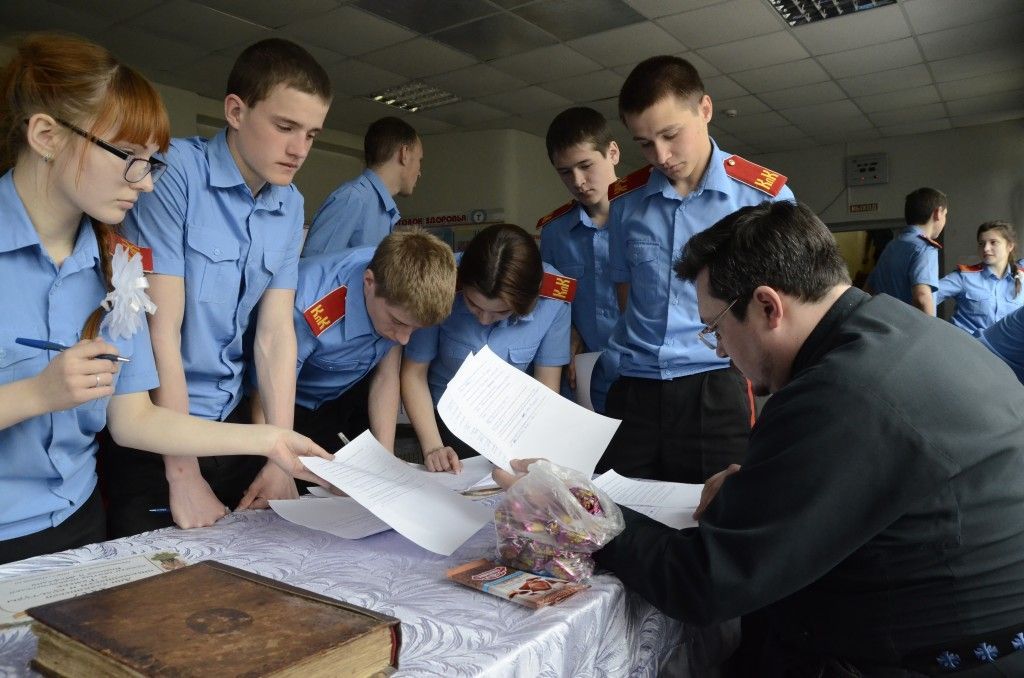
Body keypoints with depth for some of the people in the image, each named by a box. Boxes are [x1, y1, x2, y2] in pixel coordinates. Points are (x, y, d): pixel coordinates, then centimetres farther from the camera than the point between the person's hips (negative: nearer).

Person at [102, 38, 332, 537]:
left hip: (229, 421, 6)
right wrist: (184, 477, -17)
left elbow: (276, 332, -2)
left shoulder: (290, 206, 3)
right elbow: (161, 329, -18)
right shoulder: (175, 173, -15)